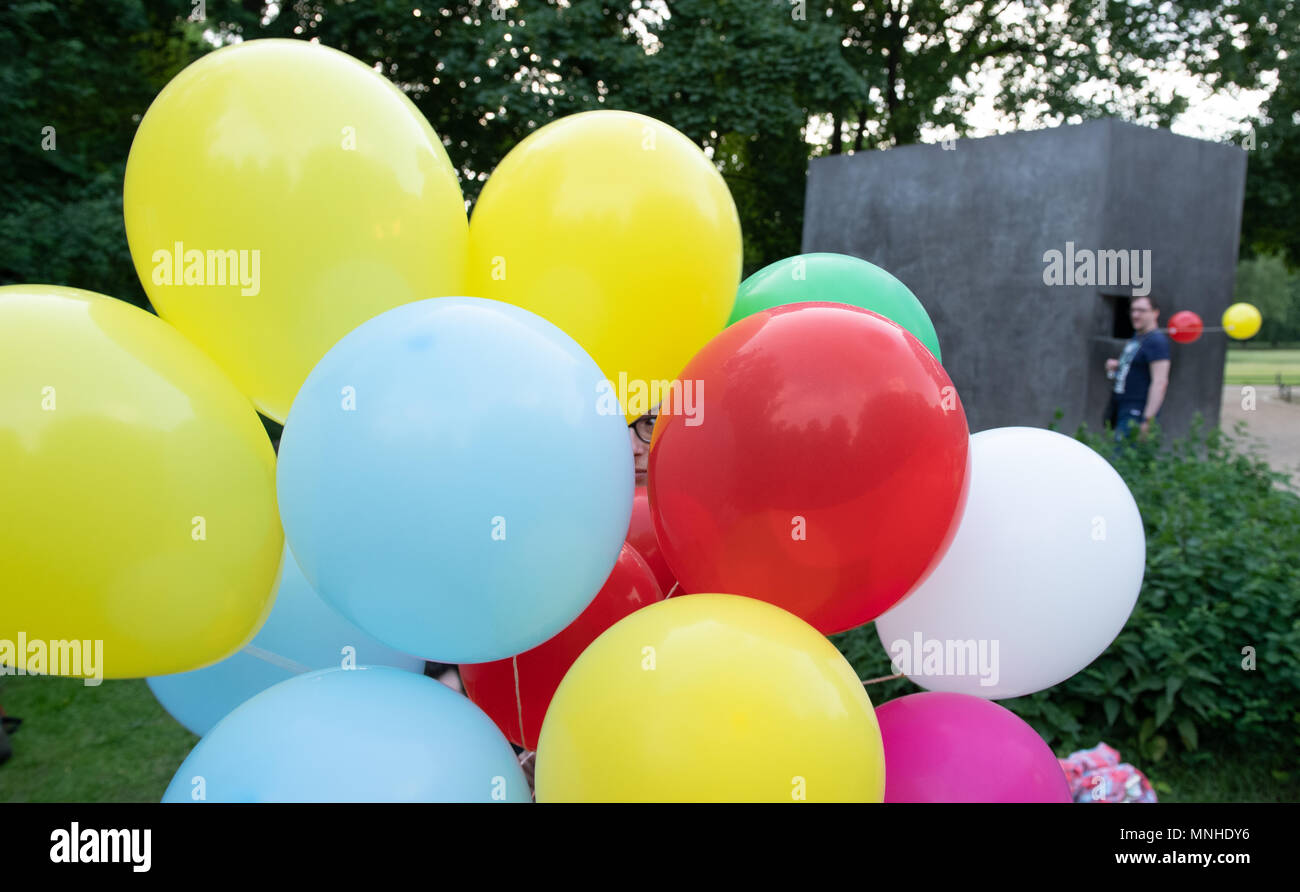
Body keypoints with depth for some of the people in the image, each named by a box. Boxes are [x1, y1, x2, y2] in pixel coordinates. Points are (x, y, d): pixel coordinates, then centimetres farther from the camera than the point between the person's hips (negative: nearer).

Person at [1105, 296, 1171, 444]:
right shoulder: (1136, 337, 18)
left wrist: (1147, 420, -25)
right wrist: (1117, 366, 9)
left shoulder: (1156, 340, -13)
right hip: (1123, 409, 10)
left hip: (1137, 413, -10)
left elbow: (1160, 382, -21)